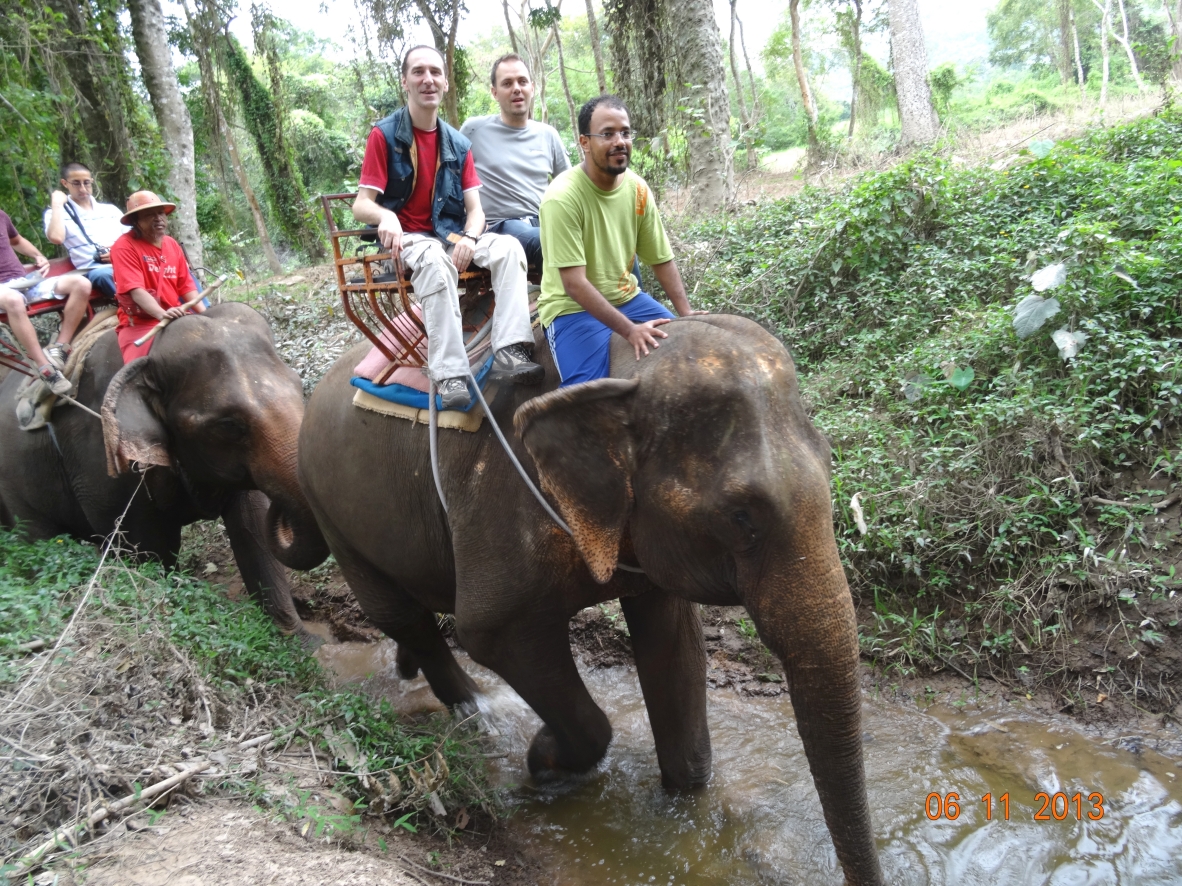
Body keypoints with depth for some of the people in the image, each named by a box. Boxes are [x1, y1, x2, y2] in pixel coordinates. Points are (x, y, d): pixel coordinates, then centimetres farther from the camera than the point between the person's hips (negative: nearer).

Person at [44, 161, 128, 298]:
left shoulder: (111, 210, 26)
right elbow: (56, 238, -8)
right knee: (101, 275, -41)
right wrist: (57, 205, 1)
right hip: (96, 269, -3)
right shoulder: (56, 214, 14)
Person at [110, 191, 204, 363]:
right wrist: (162, 314, -35)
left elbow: (186, 286, 11)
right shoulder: (124, 246, -7)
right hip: (141, 323, -6)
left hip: (176, 320, 7)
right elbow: (135, 290, -18)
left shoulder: (172, 245, 14)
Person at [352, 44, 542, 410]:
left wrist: (469, 238, -20)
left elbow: (475, 208, 4)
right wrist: (386, 216, -34)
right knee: (436, 260, -38)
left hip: (450, 235, 5)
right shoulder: (384, 135, -3)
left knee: (508, 247, -22)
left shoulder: (458, 144, 11)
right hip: (406, 239, -4)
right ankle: (450, 374, -41)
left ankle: (510, 350, -35)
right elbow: (361, 205, -9)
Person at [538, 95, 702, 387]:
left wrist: (686, 313, -9)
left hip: (627, 298, 6)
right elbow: (574, 284, -24)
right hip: (574, 308, -6)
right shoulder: (563, 198, -21)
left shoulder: (637, 188, -2)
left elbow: (662, 260, 4)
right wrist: (629, 329, -30)